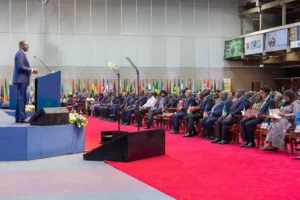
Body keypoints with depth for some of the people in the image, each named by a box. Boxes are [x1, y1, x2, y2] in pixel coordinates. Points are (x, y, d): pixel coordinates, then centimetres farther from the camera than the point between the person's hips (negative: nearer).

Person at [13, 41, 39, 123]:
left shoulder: (21, 53, 20)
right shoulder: (20, 53, -11)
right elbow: (20, 67, -21)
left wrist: (31, 70, 12)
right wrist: (32, 70, -14)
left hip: (21, 79, 11)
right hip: (21, 79, -11)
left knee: (20, 98, 11)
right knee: (22, 98, -11)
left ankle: (18, 117, 13)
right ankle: (22, 117, -12)